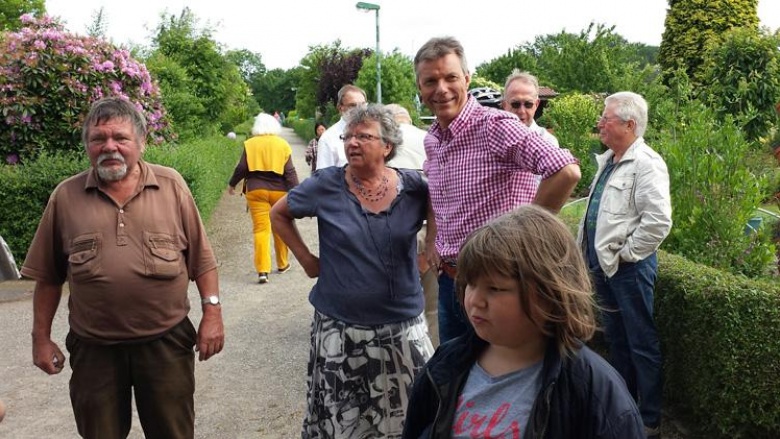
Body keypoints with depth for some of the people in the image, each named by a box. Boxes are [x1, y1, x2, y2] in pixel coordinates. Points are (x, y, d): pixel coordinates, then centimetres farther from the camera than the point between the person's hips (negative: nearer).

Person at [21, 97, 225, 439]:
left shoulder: (171, 185, -2)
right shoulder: (66, 196, 0)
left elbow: (200, 257, 0)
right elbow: (48, 276, 6)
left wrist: (212, 312, -4)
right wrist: (41, 337, 7)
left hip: (166, 342, -1)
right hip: (94, 347, 1)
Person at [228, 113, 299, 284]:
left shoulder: (250, 144, 2)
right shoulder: (283, 144, 2)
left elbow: (241, 168, 0)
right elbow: (290, 172, -3)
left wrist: (232, 184, 15)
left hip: (256, 190, -1)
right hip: (279, 191, 1)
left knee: (261, 229, -3)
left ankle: (263, 270, -12)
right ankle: (282, 264, 29)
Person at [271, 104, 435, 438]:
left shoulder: (413, 187, -5)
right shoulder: (325, 185, -6)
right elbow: (278, 214, 8)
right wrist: (306, 259, 1)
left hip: (403, 325, 1)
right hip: (340, 328, -1)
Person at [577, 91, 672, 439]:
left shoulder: (646, 164, -16)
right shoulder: (607, 160, 11)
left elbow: (658, 222, -25)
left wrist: (624, 254, -17)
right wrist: (595, 256, 14)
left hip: (629, 267, -9)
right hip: (603, 264, 9)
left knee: (641, 344, 4)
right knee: (615, 339, 20)